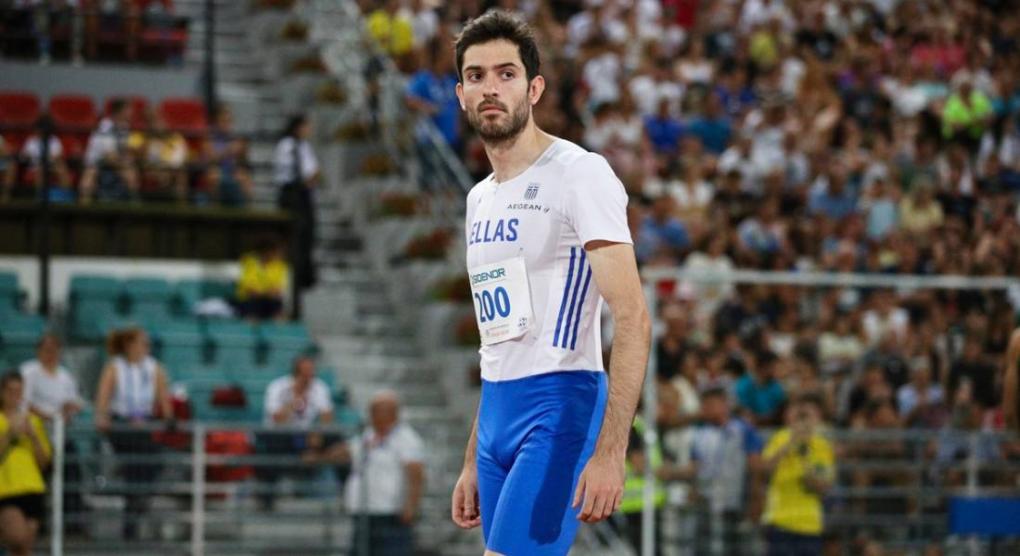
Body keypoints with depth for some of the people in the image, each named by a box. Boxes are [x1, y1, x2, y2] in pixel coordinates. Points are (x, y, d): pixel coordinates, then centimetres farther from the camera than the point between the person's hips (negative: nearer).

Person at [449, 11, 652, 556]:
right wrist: (472, 463, 22)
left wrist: (609, 452, -24)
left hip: (558, 407, -9)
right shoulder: (480, 199, 18)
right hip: (497, 413, 9)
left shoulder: (578, 173, -9)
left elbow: (632, 321, -16)